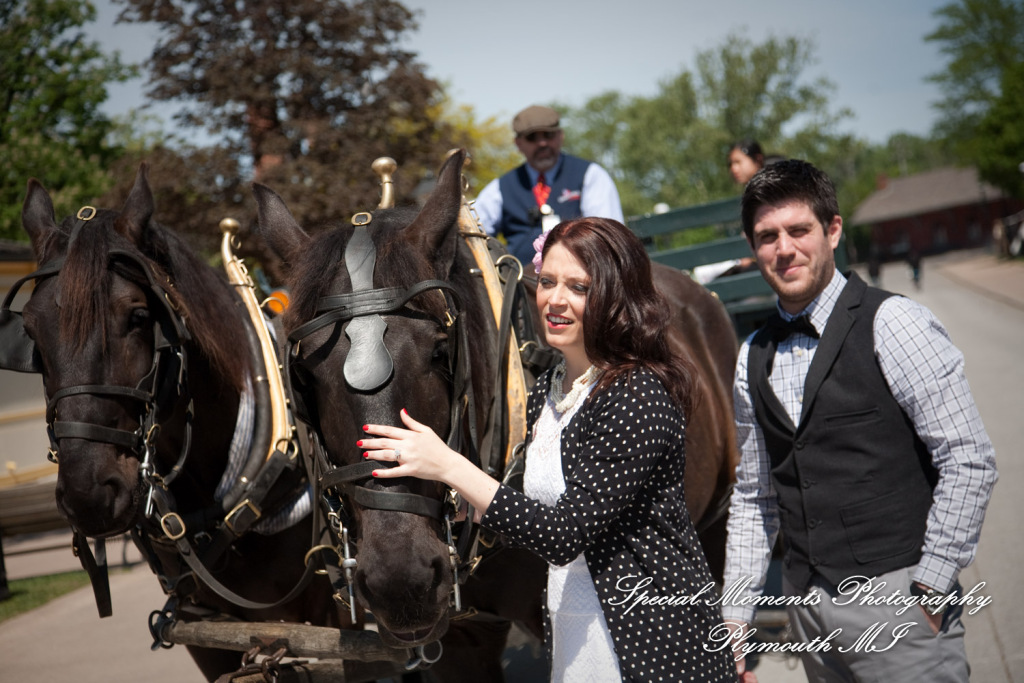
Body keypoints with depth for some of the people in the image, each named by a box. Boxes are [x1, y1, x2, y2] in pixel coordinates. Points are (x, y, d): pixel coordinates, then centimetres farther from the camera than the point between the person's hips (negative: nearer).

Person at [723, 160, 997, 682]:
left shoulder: (890, 323, -7)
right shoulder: (752, 359, 11)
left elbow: (969, 461, -11)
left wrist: (929, 589, -12)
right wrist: (736, 616, 12)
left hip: (893, 597, -5)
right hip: (808, 608, 5)